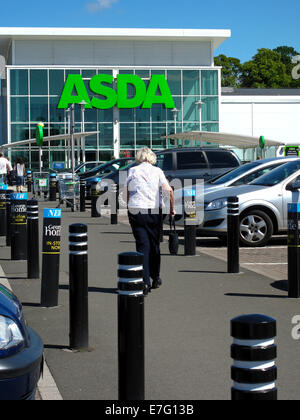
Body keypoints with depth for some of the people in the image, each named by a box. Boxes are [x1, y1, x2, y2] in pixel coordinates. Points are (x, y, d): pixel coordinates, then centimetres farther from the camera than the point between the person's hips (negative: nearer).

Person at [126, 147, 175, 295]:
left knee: (142, 246, 0)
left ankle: (145, 282, -10)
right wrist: (172, 208, 3)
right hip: (154, 211, 0)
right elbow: (169, 191, -6)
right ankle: (156, 278, 27)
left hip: (135, 211, 0)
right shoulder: (157, 171, 3)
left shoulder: (132, 171, 6)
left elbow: (126, 193, 6)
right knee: (154, 244, 14)